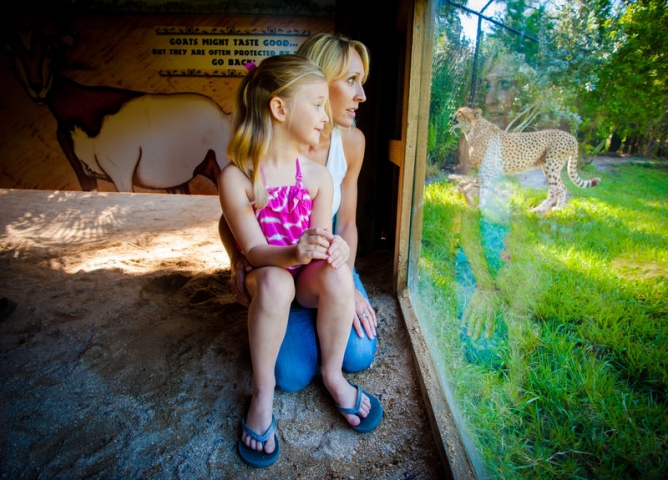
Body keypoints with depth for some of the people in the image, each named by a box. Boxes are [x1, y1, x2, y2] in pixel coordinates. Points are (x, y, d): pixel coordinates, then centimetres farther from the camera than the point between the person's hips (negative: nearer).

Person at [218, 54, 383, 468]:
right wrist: (294, 252, -38)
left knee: (338, 274, -30)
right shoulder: (237, 177, -17)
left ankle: (333, 374, -4)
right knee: (274, 283, -37)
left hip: (309, 279, 3)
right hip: (265, 276, -2)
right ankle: (263, 392, -13)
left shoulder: (318, 175, -7)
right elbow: (254, 250, -18)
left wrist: (333, 249, -31)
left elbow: (322, 242, -6)